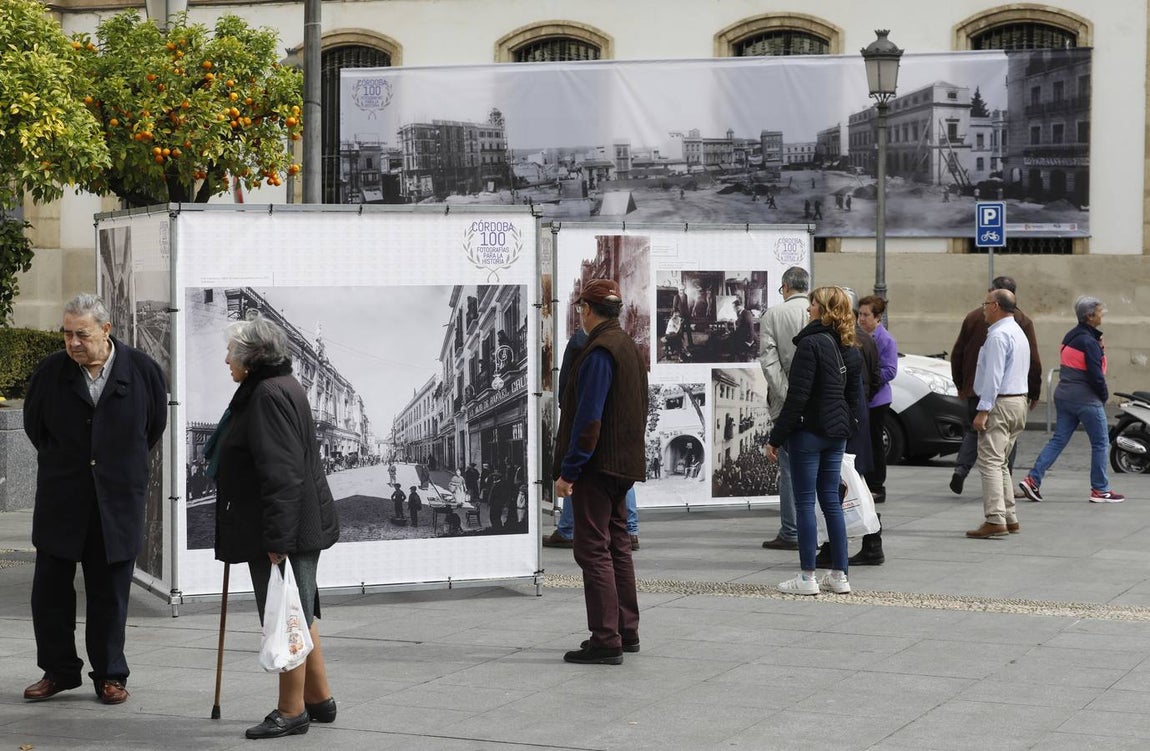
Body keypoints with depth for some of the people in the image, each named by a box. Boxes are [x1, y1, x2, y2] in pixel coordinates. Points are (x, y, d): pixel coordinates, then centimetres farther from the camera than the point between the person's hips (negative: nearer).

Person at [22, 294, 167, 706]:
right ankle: (58, 671, 18)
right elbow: (34, 424, 13)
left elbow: (154, 425, 11)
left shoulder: (142, 370, -6)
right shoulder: (51, 371, -4)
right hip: (60, 500, 1)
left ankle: (110, 675, 17)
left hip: (117, 502, -1)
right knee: (50, 590, 4)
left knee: (110, 594, 6)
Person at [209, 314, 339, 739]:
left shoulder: (270, 395, -18)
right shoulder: (275, 388, 16)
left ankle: (291, 711, 6)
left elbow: (282, 474, -25)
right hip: (298, 527, 11)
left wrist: (277, 539, -26)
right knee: (299, 615, 18)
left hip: (286, 529, -11)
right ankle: (319, 699, 26)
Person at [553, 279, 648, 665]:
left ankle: (606, 640, -7)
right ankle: (625, 631, 23)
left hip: (596, 468, -10)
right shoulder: (629, 347, 14)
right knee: (617, 546, 16)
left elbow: (588, 418, -22)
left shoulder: (599, 352, -16)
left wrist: (568, 470, -19)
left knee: (594, 551, -6)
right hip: (623, 466, 10)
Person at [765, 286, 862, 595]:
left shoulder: (811, 343, -15)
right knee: (831, 500, 12)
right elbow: (855, 398, 15)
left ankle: (807, 577, 1)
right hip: (836, 434, 8)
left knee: (805, 501, -1)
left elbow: (797, 396, -18)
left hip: (808, 431, -8)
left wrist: (776, 438, -13)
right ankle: (839, 575, 13)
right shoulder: (851, 350, 11)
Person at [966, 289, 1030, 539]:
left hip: (1001, 403, -10)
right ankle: (1009, 518, 17)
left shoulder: (998, 335, -14)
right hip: (1018, 401, 10)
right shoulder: (1018, 332, 19)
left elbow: (993, 376, -20)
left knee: (990, 461, -11)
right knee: (1000, 463, 16)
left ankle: (995, 520, -17)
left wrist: (983, 411, -21)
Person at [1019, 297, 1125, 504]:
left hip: (1064, 396, 9)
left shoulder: (1070, 337, 11)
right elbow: (1095, 374, -20)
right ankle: (1100, 490, 10)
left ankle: (1033, 479, 0)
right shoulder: (1088, 342, -18)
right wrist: (1104, 395, -2)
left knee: (1058, 439, 10)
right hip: (1086, 399, -9)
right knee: (1101, 443, 4)